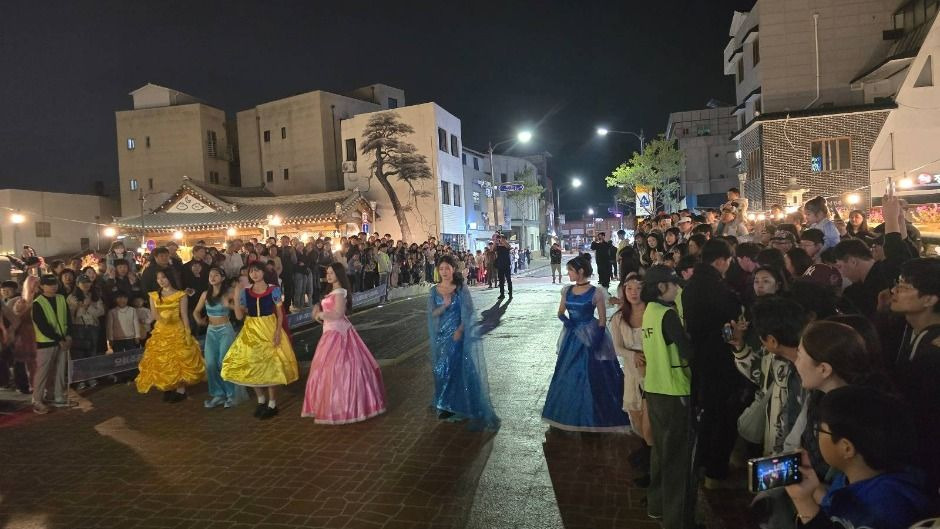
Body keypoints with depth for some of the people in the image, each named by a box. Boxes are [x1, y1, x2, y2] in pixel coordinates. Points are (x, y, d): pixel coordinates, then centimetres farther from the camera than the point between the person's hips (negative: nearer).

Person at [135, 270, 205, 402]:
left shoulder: (180, 295, -3)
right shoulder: (154, 296, 7)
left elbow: (184, 316, -4)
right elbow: (152, 316, 5)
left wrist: (187, 334, -10)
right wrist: (155, 316, -19)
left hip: (177, 331, -4)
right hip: (160, 332, 4)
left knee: (179, 361, -3)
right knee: (162, 362, 6)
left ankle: (180, 390, 4)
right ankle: (167, 389, 17)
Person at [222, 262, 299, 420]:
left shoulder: (273, 290, -5)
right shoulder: (246, 292, 2)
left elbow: (280, 313, -3)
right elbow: (239, 316, -1)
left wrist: (278, 331, -15)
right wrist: (236, 297, -12)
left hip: (269, 330, -4)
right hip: (251, 331, 4)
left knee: (271, 364, 0)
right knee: (252, 365, 8)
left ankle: (272, 404, 12)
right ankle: (261, 400, 27)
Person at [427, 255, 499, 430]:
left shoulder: (461, 288, -6)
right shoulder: (434, 290, 4)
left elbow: (468, 313, -8)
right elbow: (432, 313, -2)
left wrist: (459, 331, -16)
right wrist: (445, 305, -20)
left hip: (458, 333, -4)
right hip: (441, 335, 4)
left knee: (459, 368, -3)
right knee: (442, 369, 6)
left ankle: (458, 406, 9)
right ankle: (446, 406, 19)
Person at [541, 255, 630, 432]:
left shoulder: (596, 293, -11)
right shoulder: (567, 291, 4)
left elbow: (602, 320, -9)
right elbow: (560, 312, 13)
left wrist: (596, 340, -14)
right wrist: (566, 320, -8)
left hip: (590, 337, -6)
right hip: (572, 338, 6)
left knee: (591, 378, 1)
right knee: (568, 377, 12)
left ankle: (592, 417, 16)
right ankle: (571, 416, 27)